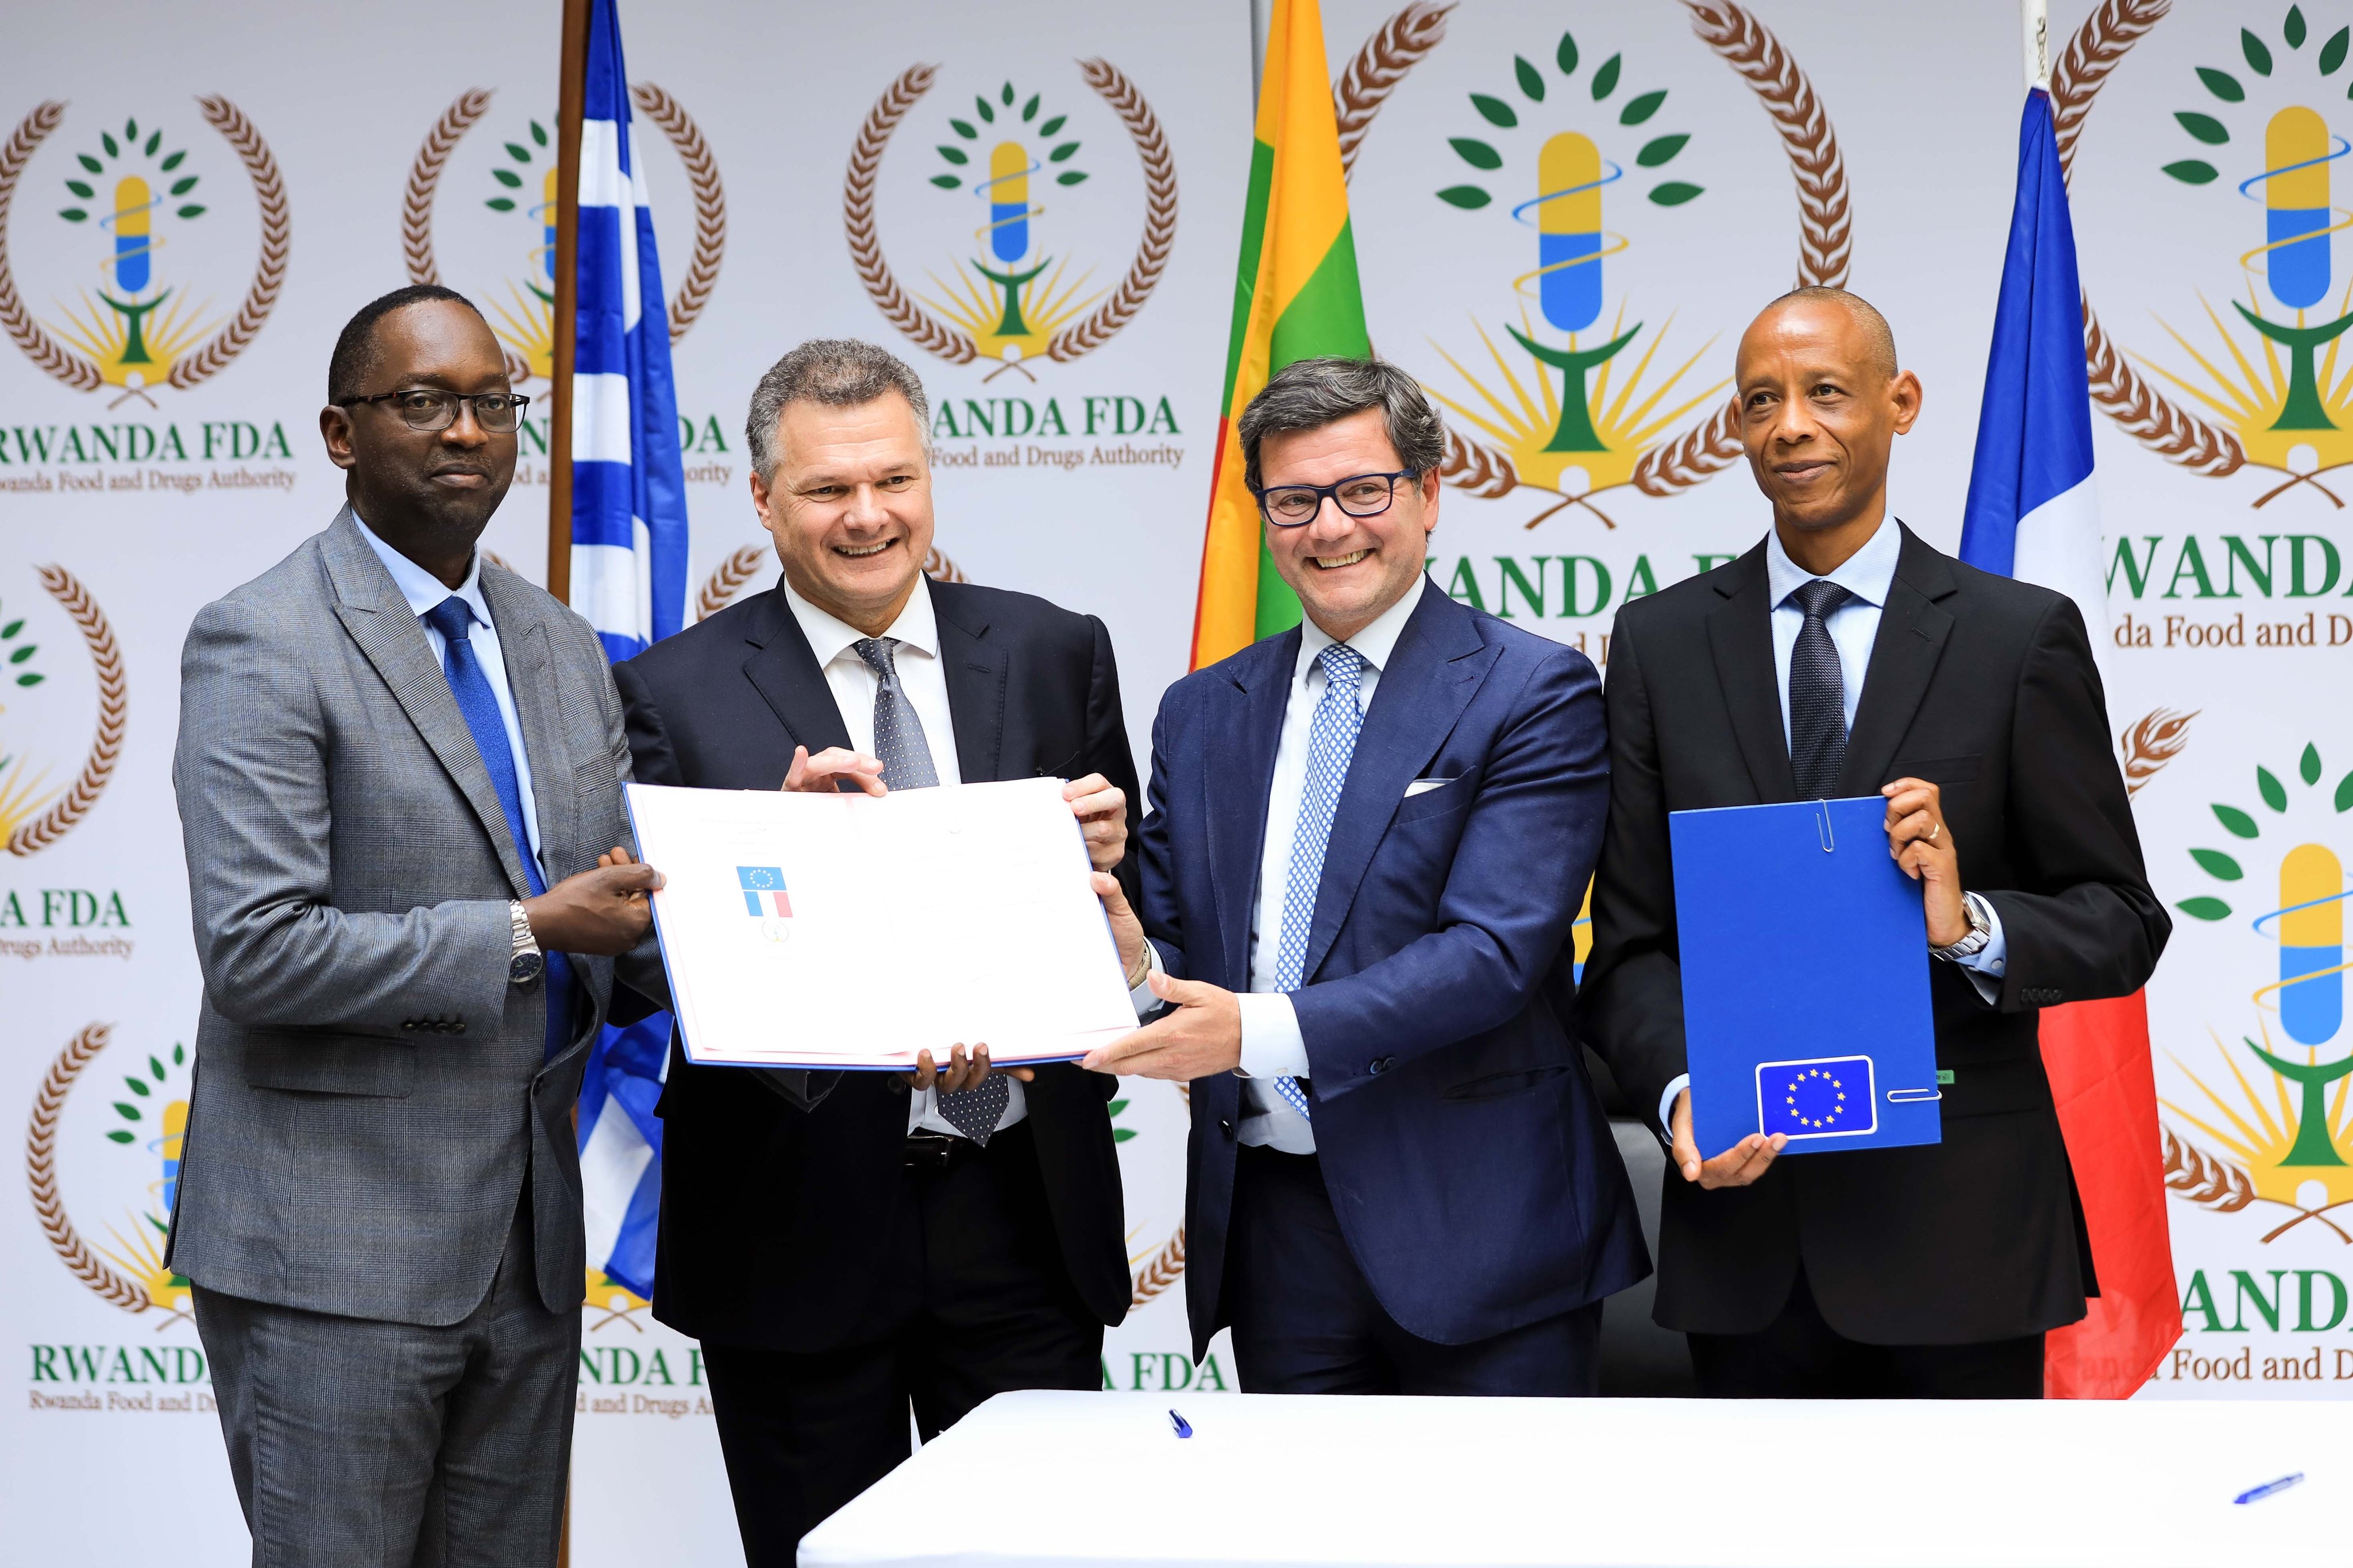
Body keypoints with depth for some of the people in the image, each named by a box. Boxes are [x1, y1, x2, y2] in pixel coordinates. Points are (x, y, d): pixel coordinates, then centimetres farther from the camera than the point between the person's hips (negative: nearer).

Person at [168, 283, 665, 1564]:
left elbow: (609, 905, 16)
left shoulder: (562, 648, 13)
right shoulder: (259, 644, -11)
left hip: (528, 1242, 7)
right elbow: (258, 952, -20)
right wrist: (527, 932, -19)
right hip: (336, 1253, -7)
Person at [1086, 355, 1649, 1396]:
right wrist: (1135, 958, -13)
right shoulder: (1201, 714, 13)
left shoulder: (1535, 694, -5)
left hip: (1474, 1223, -4)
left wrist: (1260, 1029, -25)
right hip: (1268, 1224, 4)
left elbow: (1494, 952, -16)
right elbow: (1172, 943, 12)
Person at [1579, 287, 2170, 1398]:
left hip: (1958, 1226, -1)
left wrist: (1967, 922, -19)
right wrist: (1680, 1091, -14)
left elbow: (2122, 921, 0)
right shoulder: (1660, 642, 6)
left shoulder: (2023, 636, -1)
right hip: (1743, 1216, 2)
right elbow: (1632, 940, 4)